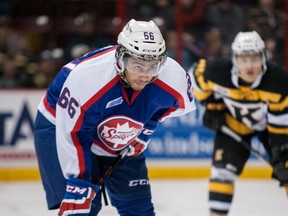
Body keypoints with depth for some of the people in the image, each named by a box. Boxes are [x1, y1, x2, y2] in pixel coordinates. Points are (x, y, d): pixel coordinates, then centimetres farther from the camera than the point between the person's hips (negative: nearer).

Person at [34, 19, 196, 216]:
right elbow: (72, 135, -30)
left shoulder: (174, 77, -25)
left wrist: (144, 133, 0)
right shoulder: (86, 76, -39)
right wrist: (79, 183, -29)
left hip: (120, 143, 5)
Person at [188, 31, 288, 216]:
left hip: (270, 122, -1)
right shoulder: (217, 73, -32)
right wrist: (211, 106, -7)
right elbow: (196, 73, -7)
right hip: (234, 121, 1)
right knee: (223, 167, -10)